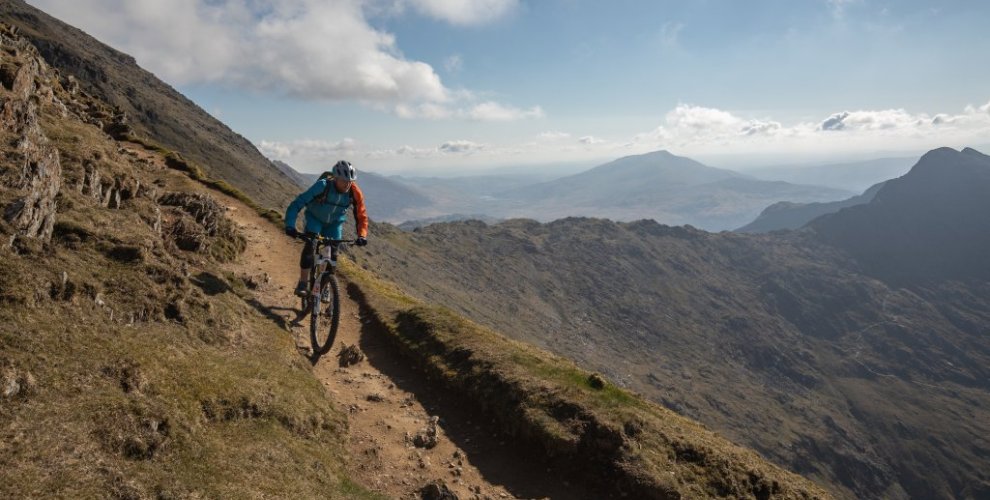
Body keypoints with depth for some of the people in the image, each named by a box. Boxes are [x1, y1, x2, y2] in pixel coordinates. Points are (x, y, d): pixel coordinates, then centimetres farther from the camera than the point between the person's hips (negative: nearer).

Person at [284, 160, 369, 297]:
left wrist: (362, 236, -34)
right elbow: (296, 204, -35)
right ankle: (302, 283, -15)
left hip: (335, 222, 3)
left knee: (333, 253, -4)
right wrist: (290, 226, -46)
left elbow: (361, 216, -18)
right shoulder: (322, 186, -36)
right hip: (315, 218, -2)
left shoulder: (355, 193, -27)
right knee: (310, 245, -24)